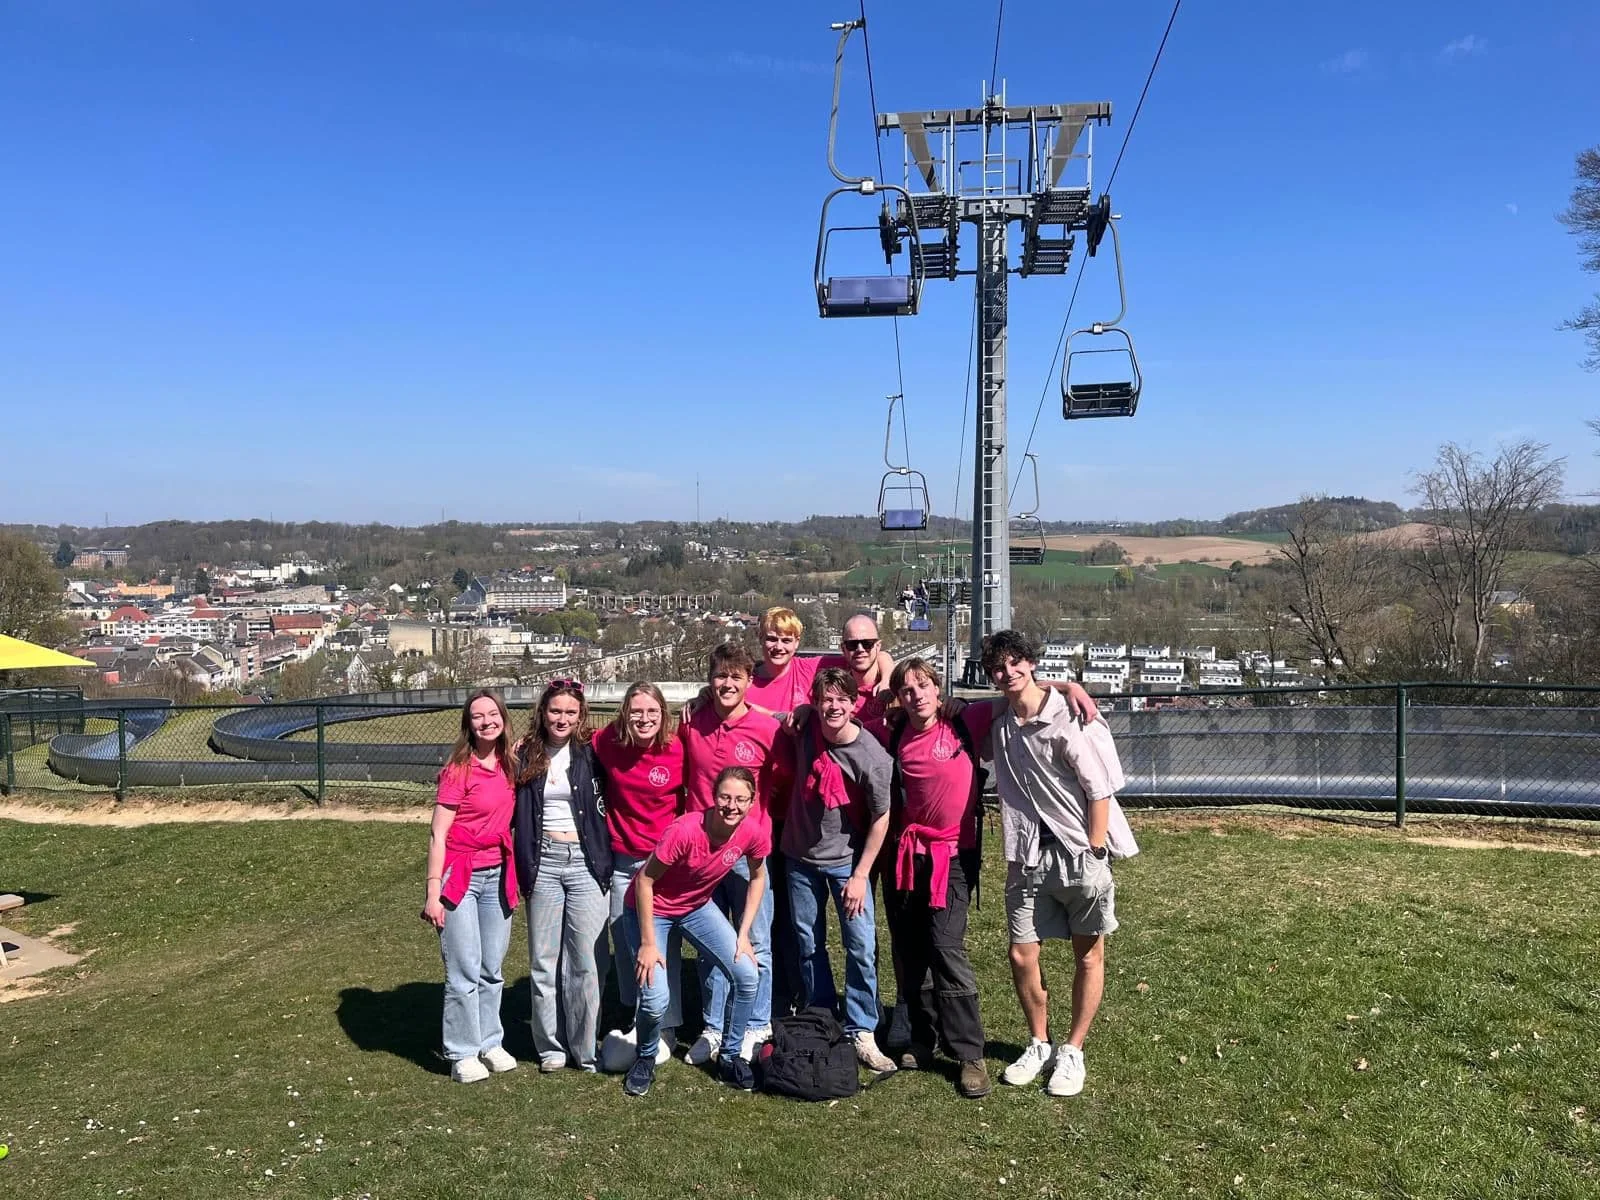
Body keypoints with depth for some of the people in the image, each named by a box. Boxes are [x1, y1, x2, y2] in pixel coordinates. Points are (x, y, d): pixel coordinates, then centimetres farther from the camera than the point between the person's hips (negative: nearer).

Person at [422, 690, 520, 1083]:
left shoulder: (509, 765, 3)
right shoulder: (458, 770, -12)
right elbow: (437, 834, -12)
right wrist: (433, 892, -15)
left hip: (498, 874, 5)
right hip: (461, 875, -5)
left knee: (492, 969, 13)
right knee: (465, 970, 0)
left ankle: (490, 1043, 27)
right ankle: (462, 1054, 13)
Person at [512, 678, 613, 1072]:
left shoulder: (591, 753, 1)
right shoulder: (526, 755, 4)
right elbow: (514, 813, 4)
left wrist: (605, 861, -5)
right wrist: (522, 864, -5)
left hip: (586, 862, -1)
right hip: (543, 861, 2)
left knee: (586, 959, -1)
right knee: (543, 959, 6)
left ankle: (585, 1048, 11)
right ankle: (550, 1047, 18)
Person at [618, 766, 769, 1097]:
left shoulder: (754, 834, -19)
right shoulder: (684, 831, -34)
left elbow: (758, 878, 2)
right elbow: (645, 880, -23)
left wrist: (743, 934, -3)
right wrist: (648, 943, -21)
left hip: (698, 907, 5)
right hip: (651, 909, -5)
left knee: (748, 976, -8)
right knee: (656, 999, -17)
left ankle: (730, 1056, 15)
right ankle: (645, 1059, 16)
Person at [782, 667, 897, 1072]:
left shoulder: (871, 756, -21)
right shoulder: (806, 728, -11)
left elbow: (881, 818, -13)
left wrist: (860, 875, -12)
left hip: (847, 861, -3)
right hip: (800, 858, 3)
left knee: (862, 946, -5)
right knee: (809, 944, 11)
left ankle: (861, 1032, 8)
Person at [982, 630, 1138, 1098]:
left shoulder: (1067, 720, -13)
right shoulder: (998, 725, 3)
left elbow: (1100, 790, -11)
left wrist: (1094, 854, -12)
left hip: (1080, 853, -4)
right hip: (1029, 858, 5)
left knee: (1089, 957, 7)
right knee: (1021, 956, 5)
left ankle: (1072, 1052, 23)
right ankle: (1038, 1045, 26)